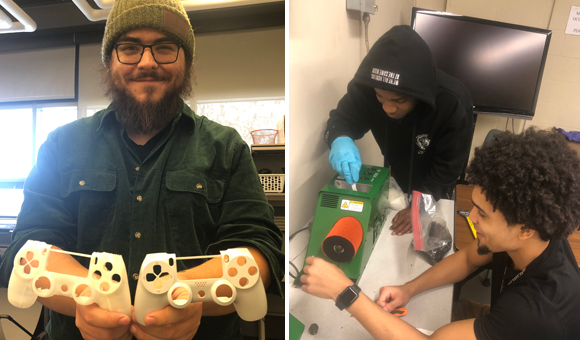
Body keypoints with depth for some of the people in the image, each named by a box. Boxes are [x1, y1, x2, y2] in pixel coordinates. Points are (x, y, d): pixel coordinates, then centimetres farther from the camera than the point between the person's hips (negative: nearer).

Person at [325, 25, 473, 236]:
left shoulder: (454, 105, -38)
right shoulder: (367, 86, -32)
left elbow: (448, 166, -25)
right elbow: (341, 118, -19)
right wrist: (340, 139, -43)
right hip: (395, 178, 3)